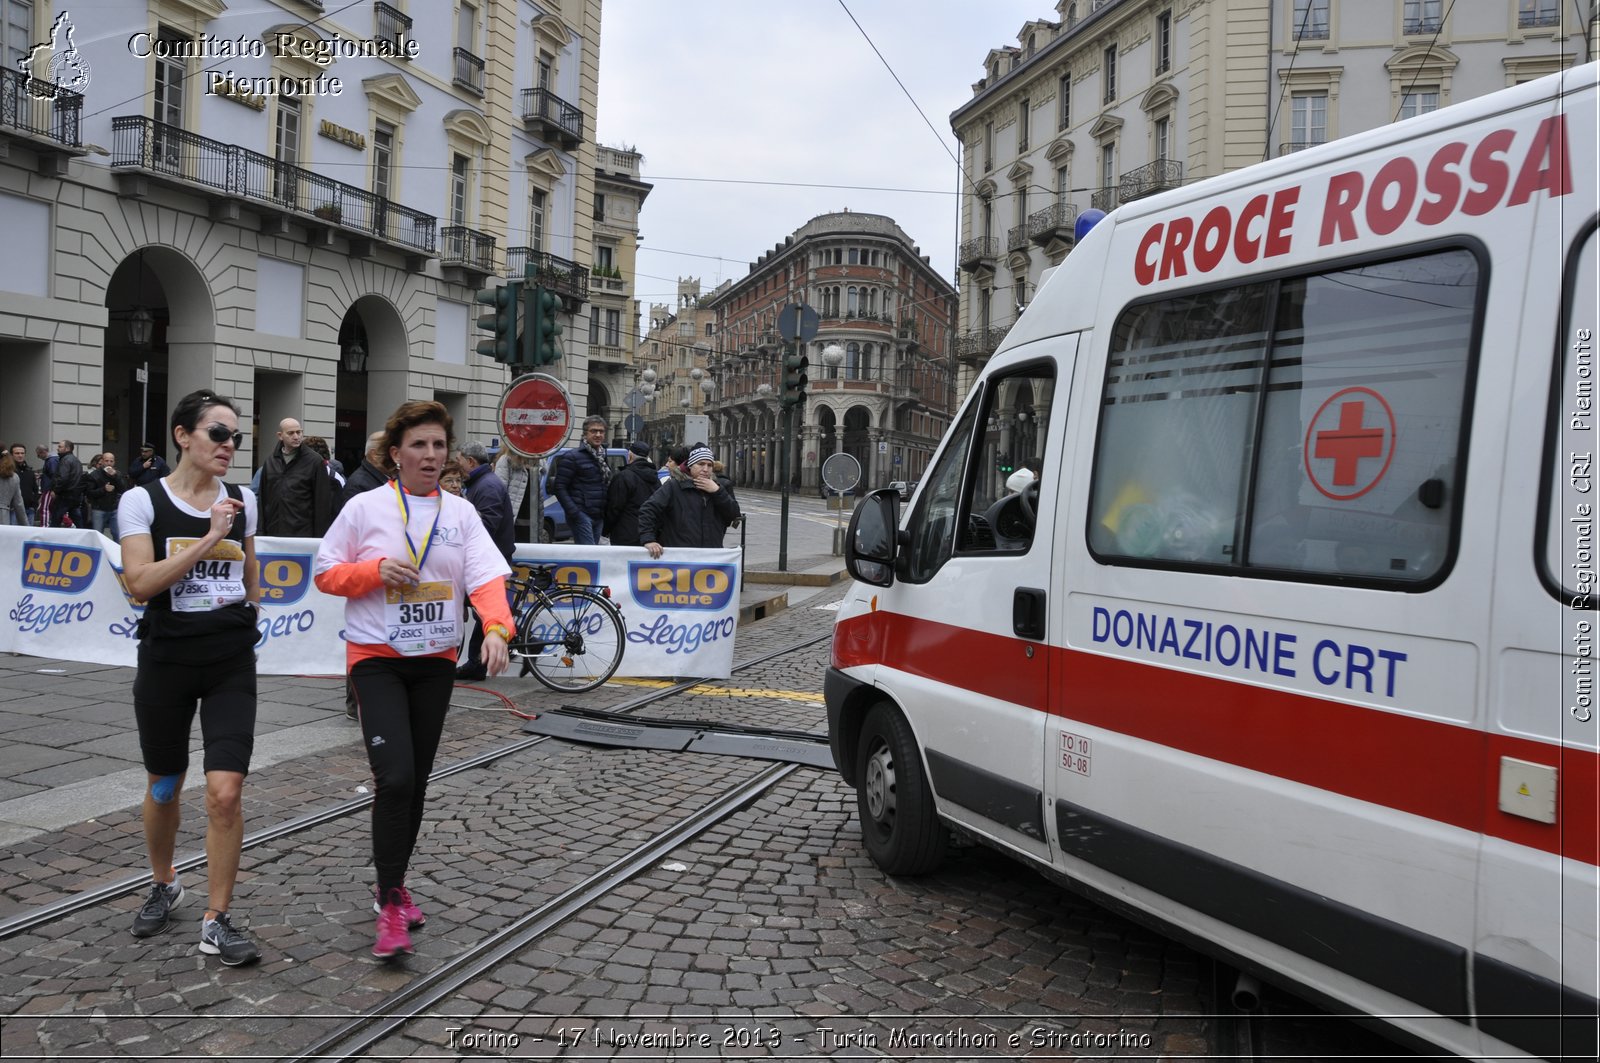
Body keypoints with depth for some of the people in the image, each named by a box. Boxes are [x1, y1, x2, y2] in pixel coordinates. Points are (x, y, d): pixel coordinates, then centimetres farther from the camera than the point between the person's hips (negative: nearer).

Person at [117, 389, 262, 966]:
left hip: (231, 664, 1)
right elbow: (140, 581, -18)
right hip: (166, 662, -1)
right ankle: (163, 886, 42)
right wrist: (209, 539, -21)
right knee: (164, 788, 15)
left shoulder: (242, 501, 4)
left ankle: (217, 921, 3)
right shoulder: (143, 501, -6)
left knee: (225, 792, -9)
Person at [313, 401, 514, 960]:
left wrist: (496, 627, -26)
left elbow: (486, 576, -8)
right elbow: (326, 574, 1)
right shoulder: (365, 507, -3)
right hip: (377, 658, -4)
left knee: (416, 781, 12)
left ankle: (393, 887, 31)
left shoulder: (461, 512, 3)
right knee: (395, 777, -16)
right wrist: (376, 569, -16)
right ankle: (391, 906, -4)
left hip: (436, 661, 4)